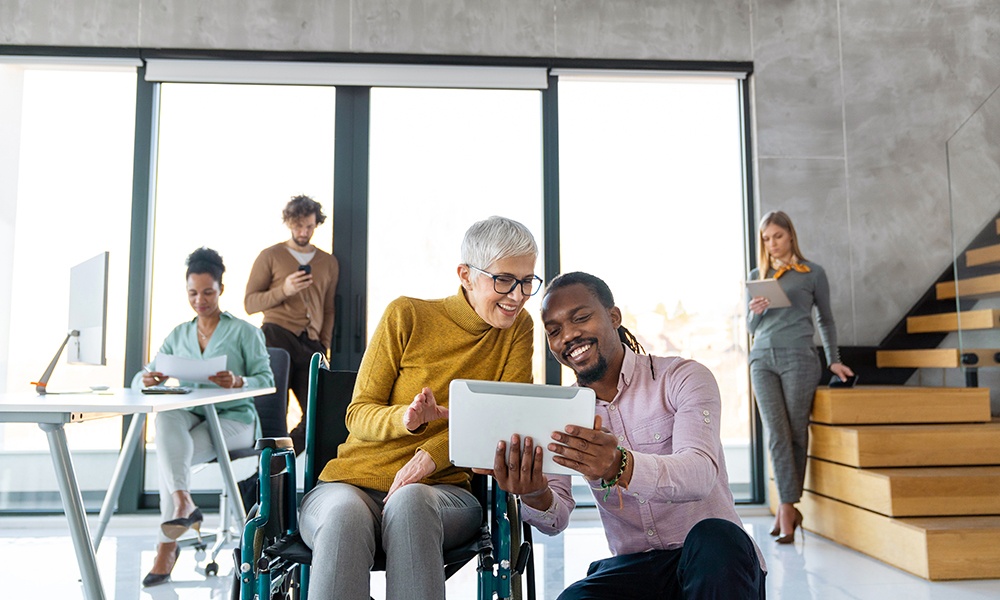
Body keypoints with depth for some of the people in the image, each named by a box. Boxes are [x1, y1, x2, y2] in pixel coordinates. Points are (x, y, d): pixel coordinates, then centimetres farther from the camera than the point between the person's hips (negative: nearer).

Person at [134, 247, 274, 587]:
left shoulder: (244, 332, 5)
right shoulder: (178, 336, 18)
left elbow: (267, 380, -4)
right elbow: (140, 379, 12)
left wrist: (239, 382, -27)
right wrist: (149, 379, -15)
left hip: (234, 419, -3)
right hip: (190, 418, 3)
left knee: (172, 455, -30)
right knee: (165, 415, -34)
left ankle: (167, 546, -21)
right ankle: (183, 502, -46)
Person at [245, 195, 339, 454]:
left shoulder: (329, 262, 21)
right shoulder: (270, 256, 11)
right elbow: (249, 303, 5)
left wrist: (323, 346, 10)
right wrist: (283, 291, -11)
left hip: (310, 344, 4)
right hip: (277, 338, -3)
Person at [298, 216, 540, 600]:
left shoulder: (518, 328, 6)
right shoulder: (406, 316, 0)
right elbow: (358, 414, 1)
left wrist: (432, 454, -22)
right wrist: (407, 419, -23)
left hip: (440, 490, 0)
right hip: (352, 481, 0)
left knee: (410, 501, -35)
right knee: (345, 513, -35)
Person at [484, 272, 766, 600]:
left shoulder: (683, 378, -5)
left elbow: (700, 474, -25)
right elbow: (555, 521, -4)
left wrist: (620, 467, -45)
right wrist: (536, 496, -29)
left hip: (716, 562, 0)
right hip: (634, 567, 1)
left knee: (712, 538, -35)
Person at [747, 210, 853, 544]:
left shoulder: (813, 273, 8)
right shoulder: (756, 277, 15)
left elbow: (825, 319, 17)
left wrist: (834, 360, 14)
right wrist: (756, 312, -6)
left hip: (799, 358, -2)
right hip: (763, 359, 2)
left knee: (796, 434, 0)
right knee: (777, 434, -8)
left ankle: (787, 508, 11)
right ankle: (789, 510, -6)